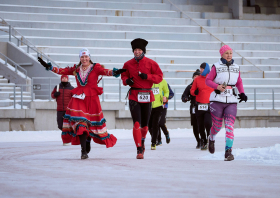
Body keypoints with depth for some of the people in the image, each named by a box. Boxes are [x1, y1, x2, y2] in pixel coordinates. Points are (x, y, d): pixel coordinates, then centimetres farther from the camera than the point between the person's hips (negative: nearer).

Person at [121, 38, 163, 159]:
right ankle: (139, 149, -12)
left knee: (145, 124, 11)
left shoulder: (151, 63, 0)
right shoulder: (128, 64, 5)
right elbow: (124, 76, 17)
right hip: (134, 96, -1)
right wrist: (126, 80, -7)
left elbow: (159, 77, 1)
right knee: (137, 123, -13)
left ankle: (142, 140, 41)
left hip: (147, 95, 1)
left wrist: (147, 76, -15)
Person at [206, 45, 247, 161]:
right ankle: (211, 139, 40)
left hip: (231, 101, 2)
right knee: (217, 126, 6)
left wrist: (242, 93, 5)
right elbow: (208, 80, 1)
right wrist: (217, 86, -17)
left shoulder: (236, 68, 10)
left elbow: (239, 82, 21)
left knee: (229, 126, -12)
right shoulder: (216, 67, -1)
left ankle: (228, 151, -16)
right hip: (217, 100, -2)